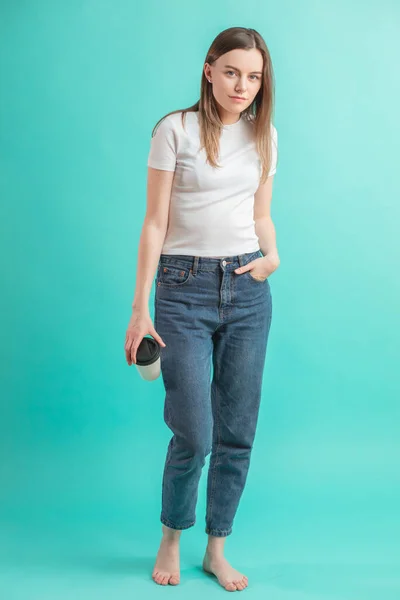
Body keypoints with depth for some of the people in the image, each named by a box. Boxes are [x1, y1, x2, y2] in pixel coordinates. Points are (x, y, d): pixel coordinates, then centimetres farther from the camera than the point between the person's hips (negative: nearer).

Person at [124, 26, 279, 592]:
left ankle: (217, 549, 25)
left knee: (237, 432, 7)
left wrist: (273, 255, -5)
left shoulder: (264, 135, 10)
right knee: (193, 434, -4)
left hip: (247, 289, 4)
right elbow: (156, 222, -6)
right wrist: (140, 308, -8)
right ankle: (171, 540, 24)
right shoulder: (176, 129, -4)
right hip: (184, 289, -4)